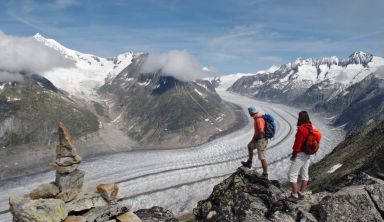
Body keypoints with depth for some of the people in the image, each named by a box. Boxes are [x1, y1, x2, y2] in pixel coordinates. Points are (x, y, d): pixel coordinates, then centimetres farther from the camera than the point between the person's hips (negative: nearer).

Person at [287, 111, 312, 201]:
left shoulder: (301, 129, -23)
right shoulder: (310, 128, 4)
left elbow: (298, 143, -22)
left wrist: (293, 154, -11)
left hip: (300, 154, -9)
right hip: (307, 154, 9)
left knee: (292, 174, -1)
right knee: (304, 174, 16)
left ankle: (295, 195, 1)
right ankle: (301, 193, 26)